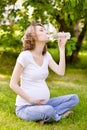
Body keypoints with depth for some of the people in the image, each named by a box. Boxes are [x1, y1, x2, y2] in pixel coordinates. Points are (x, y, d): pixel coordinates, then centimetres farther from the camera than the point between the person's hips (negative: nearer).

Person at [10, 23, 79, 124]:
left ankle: (45, 115, -12)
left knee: (74, 98, -5)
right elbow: (13, 84, -14)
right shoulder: (25, 55, -14)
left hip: (43, 103, 8)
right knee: (48, 111, -37)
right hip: (26, 106, -7)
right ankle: (58, 114, -4)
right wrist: (30, 100, -17)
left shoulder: (46, 55, 8)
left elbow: (60, 72, -7)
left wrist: (62, 48, -7)